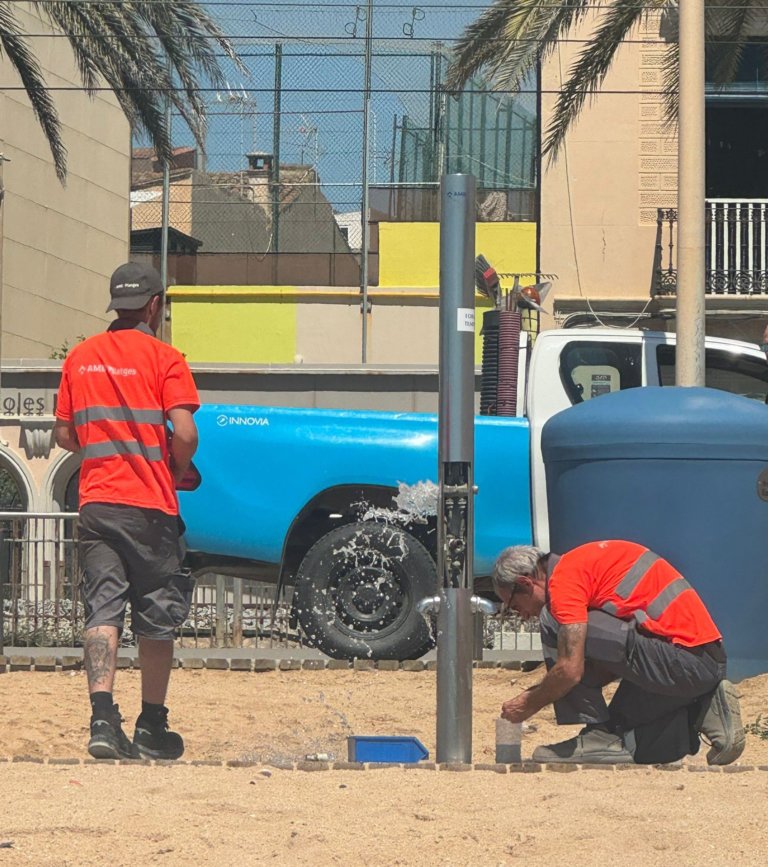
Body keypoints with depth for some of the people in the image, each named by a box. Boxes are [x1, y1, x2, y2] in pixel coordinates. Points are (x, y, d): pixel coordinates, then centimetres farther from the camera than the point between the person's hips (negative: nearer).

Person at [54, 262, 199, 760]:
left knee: (102, 611, 0)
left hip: (96, 503, 3)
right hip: (150, 505, -3)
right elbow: (184, 433, -14)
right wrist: (178, 472, 5)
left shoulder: (81, 357, 9)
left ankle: (103, 719, -17)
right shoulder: (163, 358, -5)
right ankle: (152, 729, 14)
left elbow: (65, 434, 13)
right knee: (157, 620, 8)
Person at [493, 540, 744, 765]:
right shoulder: (585, 562, 24)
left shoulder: (563, 577, -8)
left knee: (555, 626, -8)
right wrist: (541, 692, 22)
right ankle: (705, 715, 10)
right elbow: (612, 664, 27)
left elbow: (571, 670, -17)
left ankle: (599, 737, -5)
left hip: (683, 659, -10)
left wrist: (529, 704, 1)